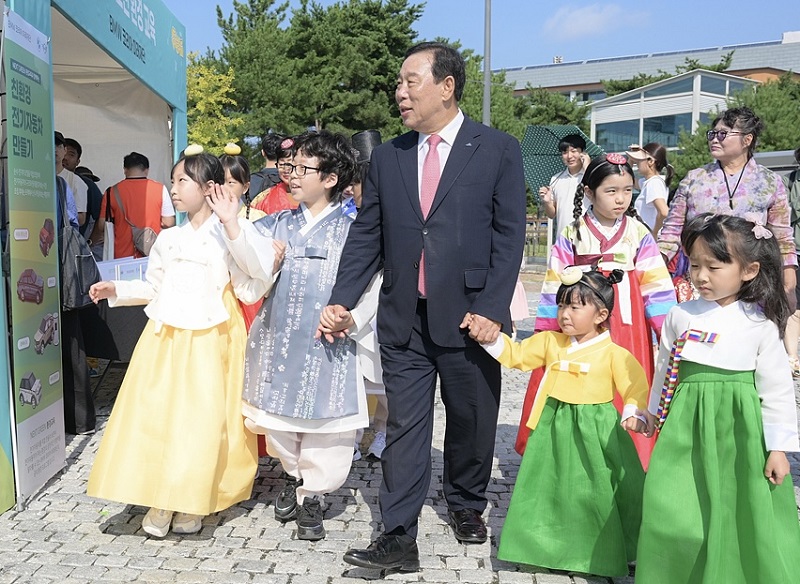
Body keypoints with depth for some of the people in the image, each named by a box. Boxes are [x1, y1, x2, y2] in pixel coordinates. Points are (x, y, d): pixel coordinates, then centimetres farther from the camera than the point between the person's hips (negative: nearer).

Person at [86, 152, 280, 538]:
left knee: (202, 420, -3)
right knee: (155, 414, 1)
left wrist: (269, 269, -20)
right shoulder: (167, 239, 13)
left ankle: (192, 503, 16)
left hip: (208, 342, -4)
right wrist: (117, 291, 11)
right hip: (165, 340, 5)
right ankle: (160, 501, 16)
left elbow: (248, 291, -5)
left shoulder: (228, 235, -2)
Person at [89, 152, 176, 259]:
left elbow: (101, 225, 4)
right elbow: (169, 223, -1)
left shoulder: (112, 191, 0)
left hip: (122, 256, 1)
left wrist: (91, 242, 23)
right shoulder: (160, 189, -3)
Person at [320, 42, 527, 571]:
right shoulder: (388, 156, 9)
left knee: (472, 423, 13)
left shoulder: (499, 150, -1)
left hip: (469, 318, -2)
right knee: (404, 427, 5)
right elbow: (366, 236, 9)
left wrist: (491, 310, -14)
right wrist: (342, 300, -1)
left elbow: (509, 237, -6)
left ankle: (466, 504, 38)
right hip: (403, 320, 3)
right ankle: (399, 539, 13)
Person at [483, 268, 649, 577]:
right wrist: (491, 336, -5)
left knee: (598, 493, 2)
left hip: (596, 432, -4)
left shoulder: (614, 353, -10)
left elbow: (636, 386, -10)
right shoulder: (550, 342, 3)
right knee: (551, 490, 12)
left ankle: (608, 555, 21)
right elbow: (515, 354, 8)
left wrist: (635, 414, -26)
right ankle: (549, 547, 30)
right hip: (554, 430, 4)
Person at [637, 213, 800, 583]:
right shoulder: (680, 316, 1)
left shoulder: (760, 323, -6)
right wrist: (654, 414, 20)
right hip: (686, 425, 2)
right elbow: (665, 372, 12)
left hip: (740, 428, -2)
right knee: (673, 513, 3)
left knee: (744, 515, 7)